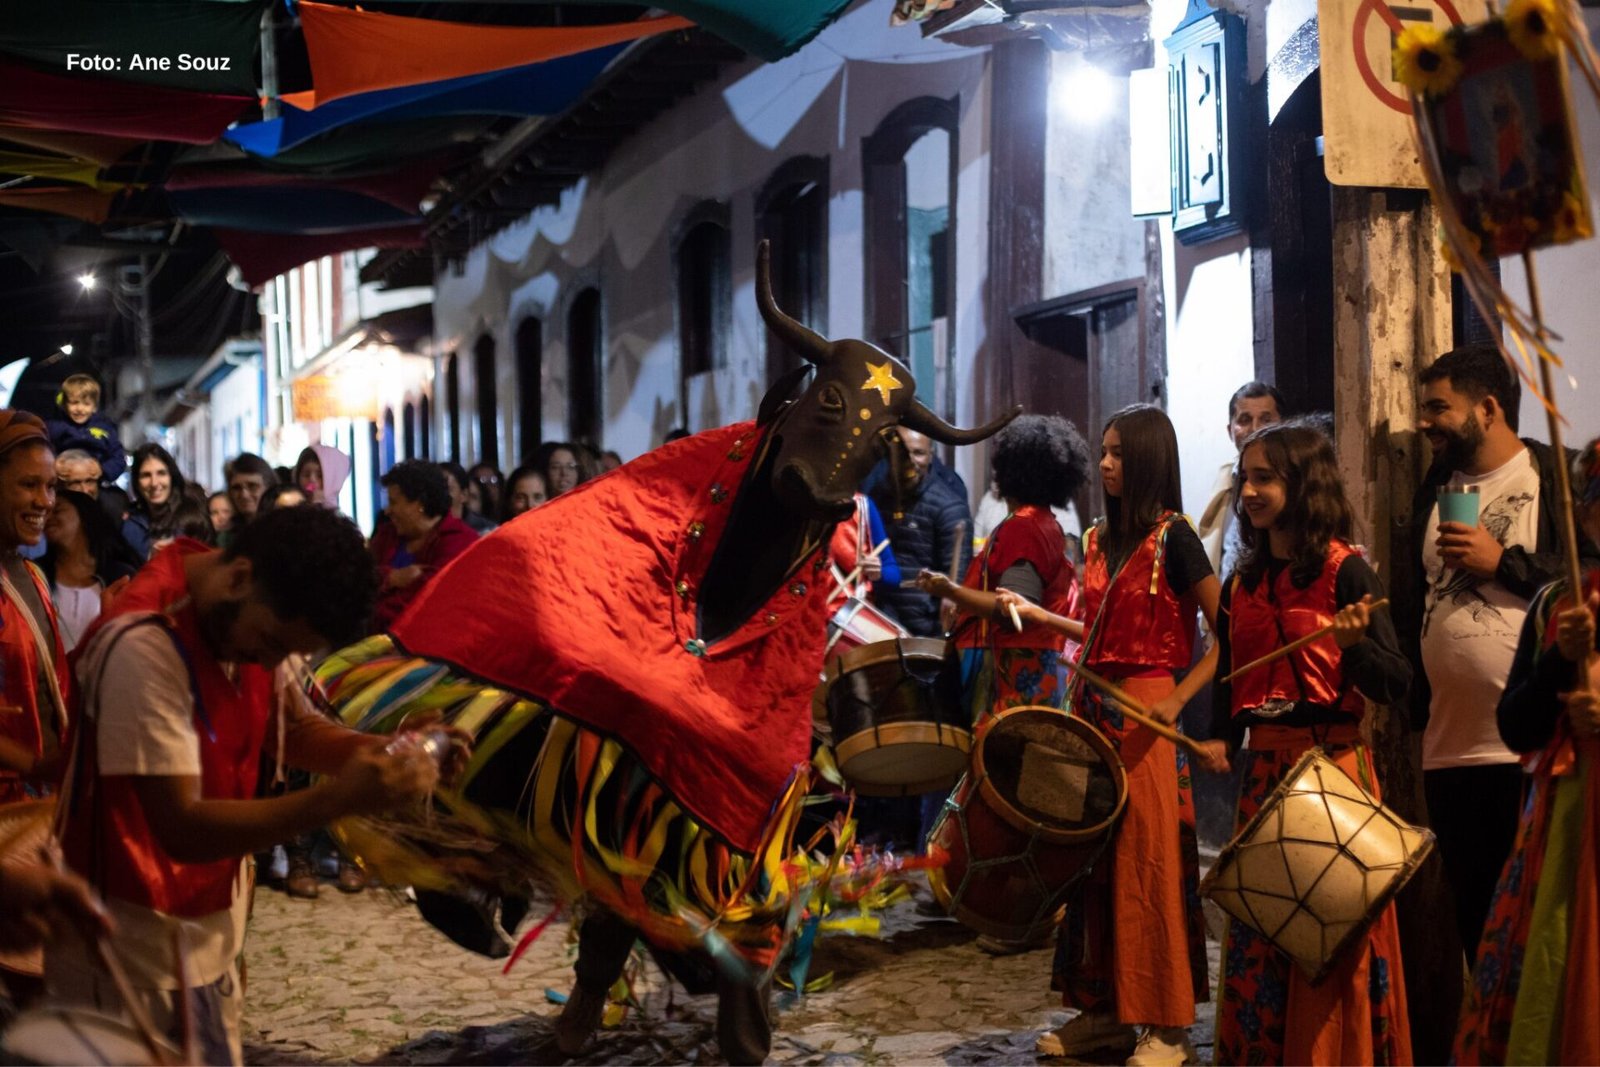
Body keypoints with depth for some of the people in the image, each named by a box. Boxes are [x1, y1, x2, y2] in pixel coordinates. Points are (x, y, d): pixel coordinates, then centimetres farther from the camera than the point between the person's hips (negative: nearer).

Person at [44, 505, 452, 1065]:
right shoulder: (145, 646, -27)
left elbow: (293, 727, 10)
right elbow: (183, 828, -28)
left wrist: (375, 751, -11)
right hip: (135, 948, -8)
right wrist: (335, 798, -35)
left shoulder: (247, 616, -2)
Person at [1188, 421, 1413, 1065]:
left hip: (1333, 761, -6)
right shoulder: (1242, 582, 10)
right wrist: (1221, 741, 1)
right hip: (1263, 765, 6)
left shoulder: (1345, 570, -8)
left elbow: (1396, 685, -13)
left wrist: (1354, 643, -31)